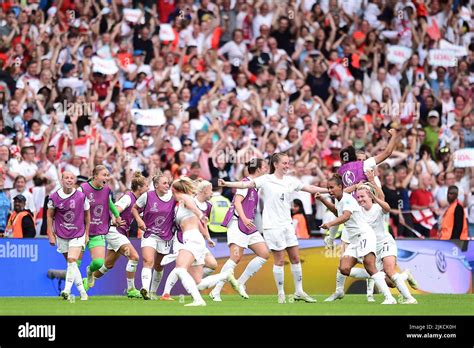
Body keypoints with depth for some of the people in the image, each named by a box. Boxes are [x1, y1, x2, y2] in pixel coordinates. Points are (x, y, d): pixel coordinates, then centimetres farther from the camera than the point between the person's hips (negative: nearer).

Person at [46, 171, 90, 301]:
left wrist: (87, 234, 8)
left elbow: (87, 215, 6)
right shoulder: (54, 197, -6)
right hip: (61, 235, 2)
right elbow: (50, 216, 6)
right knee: (72, 263, 6)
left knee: (72, 260, -19)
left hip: (78, 235, -2)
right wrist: (51, 235, 3)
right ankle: (82, 292, 15)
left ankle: (67, 290, -20)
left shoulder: (81, 196, -7)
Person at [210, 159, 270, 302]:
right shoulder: (246, 182, -9)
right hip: (237, 224, -9)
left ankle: (240, 283, 5)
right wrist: (244, 219, -29)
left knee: (265, 254, -2)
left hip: (249, 226, 9)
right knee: (236, 258, -16)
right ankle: (216, 292, -11)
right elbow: (237, 202, -19)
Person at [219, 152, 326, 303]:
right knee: (279, 260, -3)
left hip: (287, 224, 6)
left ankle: (299, 292, 17)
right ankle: (281, 294, 8)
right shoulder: (266, 180, -8)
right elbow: (247, 184, -18)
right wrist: (227, 184, -31)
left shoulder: (290, 181, 8)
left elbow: (310, 188, 14)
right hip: (272, 226, -6)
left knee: (295, 258, 7)